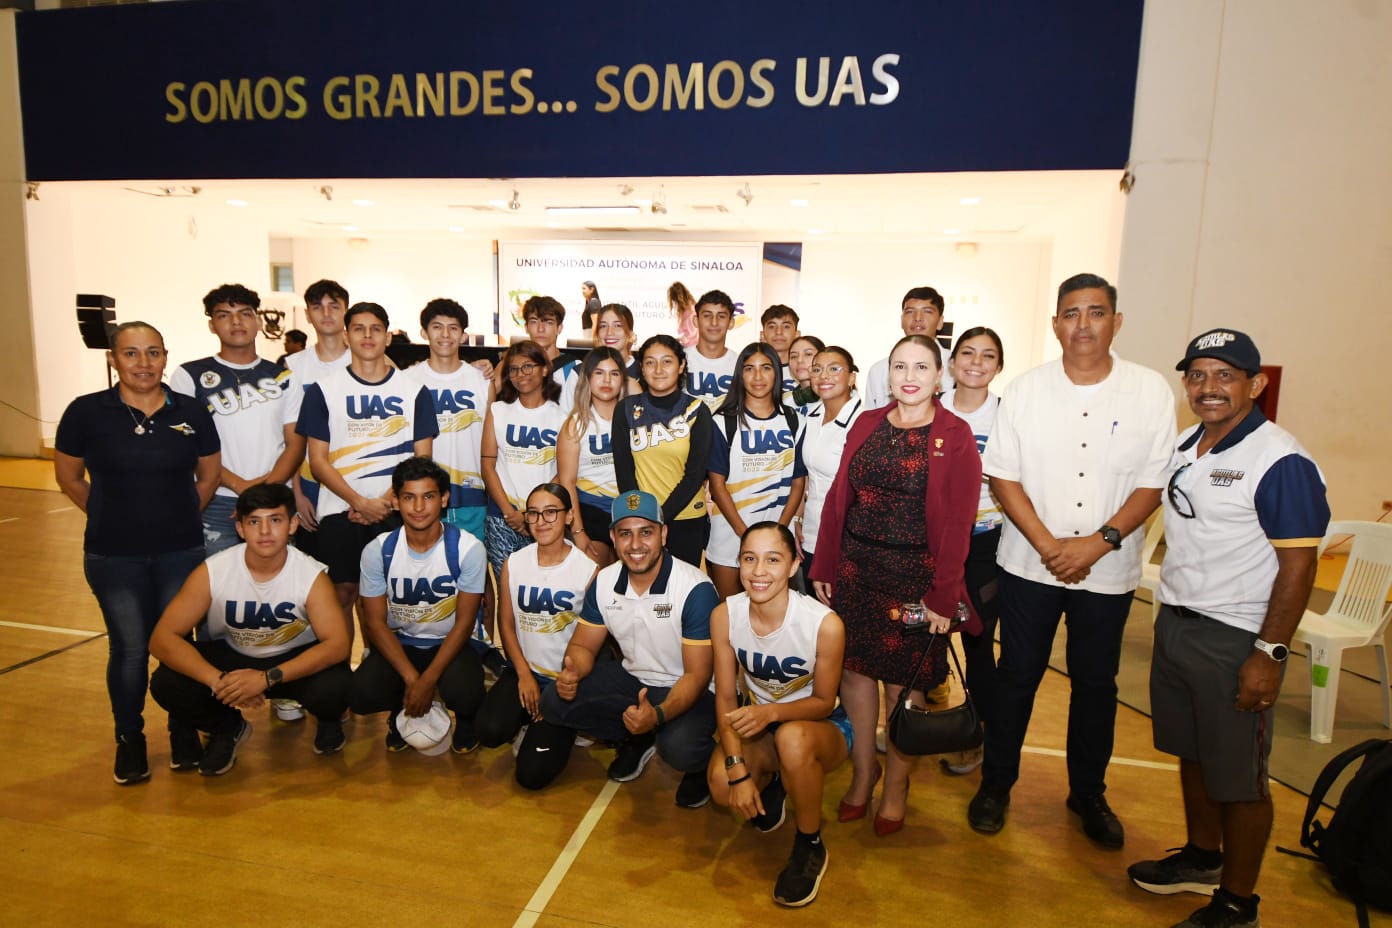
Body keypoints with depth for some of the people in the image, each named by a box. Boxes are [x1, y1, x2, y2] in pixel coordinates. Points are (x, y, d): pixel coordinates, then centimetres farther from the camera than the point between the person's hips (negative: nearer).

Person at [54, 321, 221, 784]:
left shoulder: (192, 412, -3)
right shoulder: (85, 411, -6)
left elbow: (209, 476, 10)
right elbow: (69, 478, 6)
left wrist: (178, 517, 8)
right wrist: (114, 516, 7)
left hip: (181, 552, 1)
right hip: (113, 557, -1)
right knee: (129, 649, 6)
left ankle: (184, 731, 28)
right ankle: (129, 740, 26)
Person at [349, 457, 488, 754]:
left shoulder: (468, 548, -17)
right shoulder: (378, 550, -12)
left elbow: (464, 622, -13)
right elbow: (375, 621, -9)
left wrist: (428, 680, -22)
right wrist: (411, 679, -20)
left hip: (450, 644, -2)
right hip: (398, 643, 2)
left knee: (464, 694, -32)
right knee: (361, 694, -26)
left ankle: (466, 718, 10)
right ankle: (401, 710, 13)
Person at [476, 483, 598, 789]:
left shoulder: (588, 570, -13)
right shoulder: (514, 563, 0)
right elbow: (506, 623, 4)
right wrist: (524, 675, -5)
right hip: (522, 670, 3)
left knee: (532, 774, -12)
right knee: (490, 731, -25)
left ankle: (559, 729, 20)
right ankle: (527, 721, 11)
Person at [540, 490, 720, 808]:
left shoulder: (696, 589, -24)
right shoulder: (604, 582, -7)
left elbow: (697, 675, -22)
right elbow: (583, 646, 2)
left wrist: (658, 714, -40)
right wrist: (571, 672, -23)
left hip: (689, 689, -5)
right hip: (632, 676, 6)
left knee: (679, 747, -35)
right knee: (554, 702, -11)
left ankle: (701, 763, 5)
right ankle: (638, 740, 11)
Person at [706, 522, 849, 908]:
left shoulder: (825, 624, -28)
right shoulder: (725, 615, -19)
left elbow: (824, 702, -15)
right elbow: (726, 697, -12)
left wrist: (771, 712, -34)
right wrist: (737, 768, -24)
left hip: (820, 725, -3)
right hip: (757, 720, 3)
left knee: (792, 737, -38)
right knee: (721, 785, -26)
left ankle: (810, 846, -8)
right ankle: (772, 783, 13)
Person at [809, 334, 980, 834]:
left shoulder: (955, 437, -5)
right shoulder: (866, 425, 6)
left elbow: (957, 523, -8)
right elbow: (838, 498, 7)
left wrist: (943, 596, -11)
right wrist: (824, 568, 5)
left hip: (914, 576, -3)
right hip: (856, 568, 4)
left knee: (902, 681, 6)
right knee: (854, 668, 9)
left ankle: (896, 788, 26)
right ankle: (862, 776, 29)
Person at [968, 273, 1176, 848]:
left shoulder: (1151, 392, -3)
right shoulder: (1024, 390, -2)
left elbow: (1154, 483, -4)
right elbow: (1003, 476, -4)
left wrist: (1099, 542, -17)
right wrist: (1049, 545, -14)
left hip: (1108, 569, 0)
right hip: (1029, 563, 0)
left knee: (1096, 682, 13)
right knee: (1017, 675, 10)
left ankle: (1088, 793, 33)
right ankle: (995, 784, 27)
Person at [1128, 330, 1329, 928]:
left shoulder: (1281, 462, -16)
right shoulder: (1185, 446, 9)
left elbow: (1298, 566, -17)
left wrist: (1269, 654, -19)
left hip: (1234, 639, -7)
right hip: (1175, 624, 7)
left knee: (1239, 778, 6)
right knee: (1192, 754, 20)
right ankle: (1202, 859, 39)